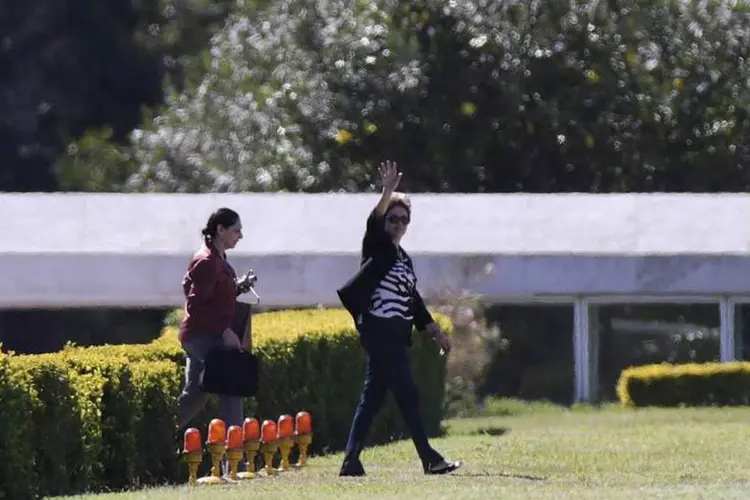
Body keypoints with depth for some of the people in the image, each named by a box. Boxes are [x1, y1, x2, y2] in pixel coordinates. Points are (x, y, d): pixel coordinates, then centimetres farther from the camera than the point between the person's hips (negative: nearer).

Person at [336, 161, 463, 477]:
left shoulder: (404, 259, 20)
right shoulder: (377, 248, -1)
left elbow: (414, 302, 24)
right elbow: (374, 223, -23)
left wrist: (437, 333, 23)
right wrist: (388, 192, -36)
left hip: (396, 336, 8)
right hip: (378, 331, -8)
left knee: (373, 397, 6)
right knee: (407, 395, -9)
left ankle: (351, 462, 6)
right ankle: (430, 460, -7)